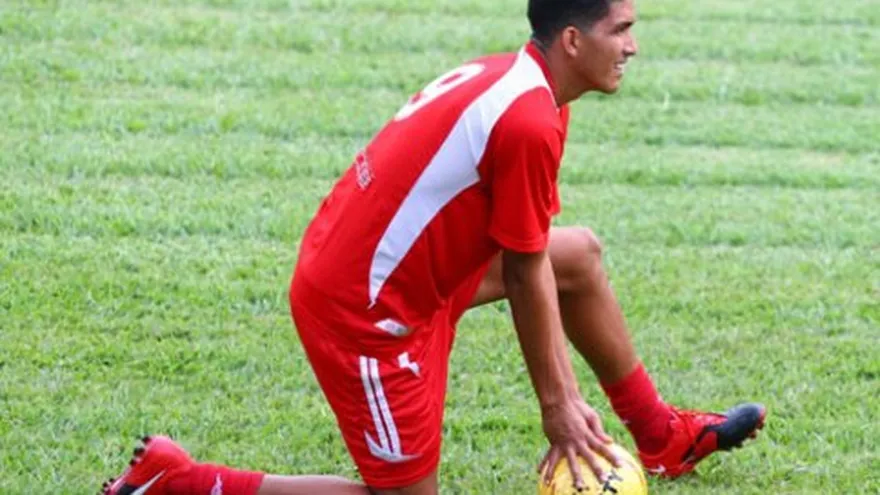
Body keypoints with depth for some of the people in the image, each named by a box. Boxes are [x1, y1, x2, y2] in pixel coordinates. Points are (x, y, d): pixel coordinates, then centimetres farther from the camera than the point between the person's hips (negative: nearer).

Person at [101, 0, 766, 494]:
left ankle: (662, 437, 33)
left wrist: (565, 390, 10)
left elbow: (527, 259, 9)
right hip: (365, 312, -10)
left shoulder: (503, 76, 4)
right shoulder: (531, 123, -25)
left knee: (579, 255, 18)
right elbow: (524, 279, -16)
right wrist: (556, 405, -4)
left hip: (351, 266, 10)